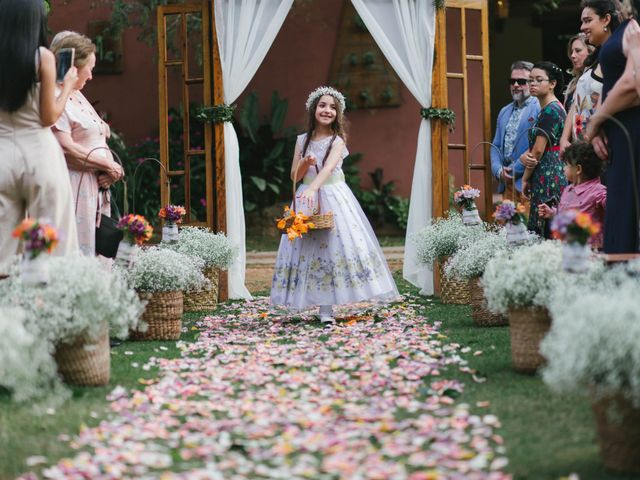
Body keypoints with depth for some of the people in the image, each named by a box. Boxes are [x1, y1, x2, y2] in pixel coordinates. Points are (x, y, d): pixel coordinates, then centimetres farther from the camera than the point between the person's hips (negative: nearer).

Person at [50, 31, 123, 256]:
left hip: (96, 191, 10)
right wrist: (108, 165, -10)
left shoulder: (78, 96, 21)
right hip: (74, 193, -10)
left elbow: (98, 141, 22)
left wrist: (109, 171, 1)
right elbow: (66, 149, -19)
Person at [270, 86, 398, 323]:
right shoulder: (302, 140, 7)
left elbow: (328, 168, -23)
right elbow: (294, 176, 9)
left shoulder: (337, 141, -5)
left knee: (334, 244, -9)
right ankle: (325, 310, -3)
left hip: (333, 198, -3)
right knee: (309, 248, -4)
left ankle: (327, 308, -3)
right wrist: (305, 163, -12)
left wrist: (312, 188, -39)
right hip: (307, 198, 3)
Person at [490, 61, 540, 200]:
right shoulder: (504, 112, 20)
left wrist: (515, 170, -11)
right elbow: (496, 146, 18)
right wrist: (499, 170, 0)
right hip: (506, 182, 7)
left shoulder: (539, 109, -6)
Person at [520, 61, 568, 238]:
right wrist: (524, 157, 1)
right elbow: (534, 148, 20)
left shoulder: (550, 111, -12)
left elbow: (539, 150, -14)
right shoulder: (554, 108, 19)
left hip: (549, 177, -10)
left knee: (547, 234, -11)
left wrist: (525, 178, -4)